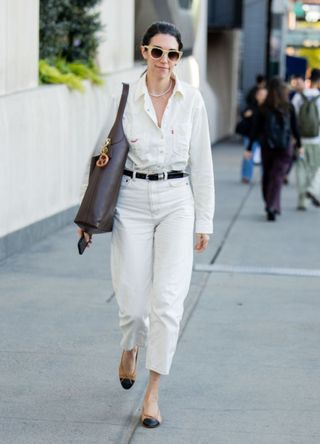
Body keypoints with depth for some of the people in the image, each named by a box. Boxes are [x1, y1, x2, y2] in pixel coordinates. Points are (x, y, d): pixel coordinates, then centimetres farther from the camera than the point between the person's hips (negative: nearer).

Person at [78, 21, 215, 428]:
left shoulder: (191, 99, 2)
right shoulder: (124, 97, 0)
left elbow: (201, 162, 7)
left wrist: (204, 221, 6)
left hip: (176, 202, 0)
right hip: (132, 201, 0)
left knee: (168, 299, -12)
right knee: (132, 300, 2)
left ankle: (152, 392, -2)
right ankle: (130, 348, 39)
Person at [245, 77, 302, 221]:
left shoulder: (263, 109, -3)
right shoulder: (289, 108, -5)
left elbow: (256, 129, -3)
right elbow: (294, 128, 1)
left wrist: (249, 148, 2)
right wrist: (299, 145, 14)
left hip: (266, 146, 1)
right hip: (284, 147, -1)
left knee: (267, 177, 15)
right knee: (277, 177, -4)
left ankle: (273, 206, 23)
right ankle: (272, 207, -18)